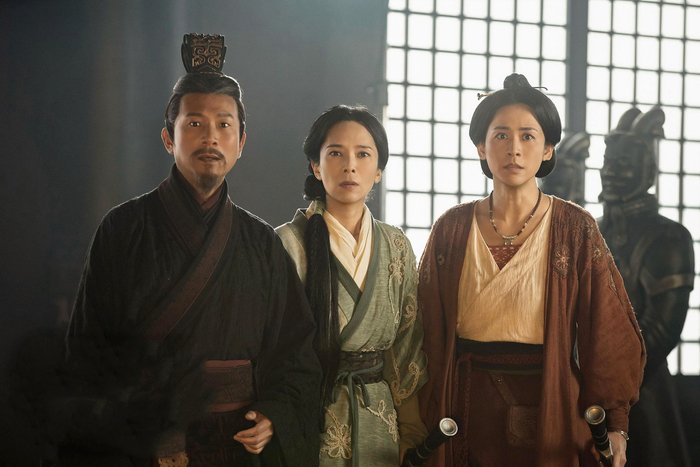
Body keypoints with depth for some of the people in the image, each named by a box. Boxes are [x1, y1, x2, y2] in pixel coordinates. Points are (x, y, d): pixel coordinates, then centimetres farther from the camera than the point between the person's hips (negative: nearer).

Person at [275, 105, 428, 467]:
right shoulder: (290, 242, -9)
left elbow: (407, 347, 8)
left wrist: (412, 434, 3)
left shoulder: (397, 246, 5)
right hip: (311, 420, -4)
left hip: (381, 423, 4)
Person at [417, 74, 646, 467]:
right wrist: (421, 432, -2)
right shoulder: (452, 229, 2)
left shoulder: (576, 229, -2)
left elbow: (607, 332, -2)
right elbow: (428, 335, 3)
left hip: (551, 414, -1)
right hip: (469, 415, 1)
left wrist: (615, 427, -10)